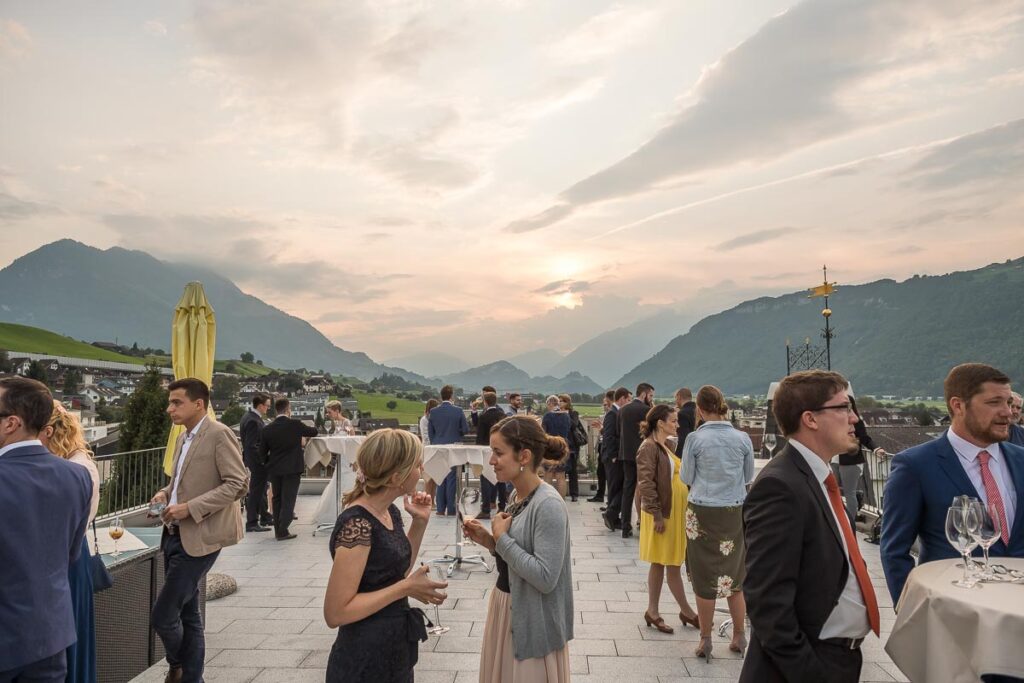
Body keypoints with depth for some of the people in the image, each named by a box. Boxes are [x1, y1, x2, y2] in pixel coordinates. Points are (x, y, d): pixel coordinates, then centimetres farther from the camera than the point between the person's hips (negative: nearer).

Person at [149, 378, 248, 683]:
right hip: (175, 536, 8)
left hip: (199, 538, -8)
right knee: (187, 614, 15)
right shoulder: (183, 438, 13)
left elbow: (239, 484, -20)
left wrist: (190, 508, -22)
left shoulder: (219, 434, -14)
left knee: (163, 615, -4)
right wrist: (165, 492, 3)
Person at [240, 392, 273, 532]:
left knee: (261, 489, 20)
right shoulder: (253, 421, -24)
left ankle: (265, 517, 31)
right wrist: (263, 460, -21)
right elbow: (252, 446, -26)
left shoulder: (249, 416, 8)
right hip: (257, 462, -11)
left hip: (257, 461, 11)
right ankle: (252, 522, 7)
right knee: (255, 492, -1)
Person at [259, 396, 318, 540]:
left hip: (274, 469, 4)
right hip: (292, 469, -4)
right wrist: (303, 428, 27)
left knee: (277, 499, 15)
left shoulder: (267, 429, -1)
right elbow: (314, 432, 6)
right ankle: (283, 531, -3)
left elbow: (262, 453, 4)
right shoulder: (295, 424, -10)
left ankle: (278, 530, 19)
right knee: (288, 500, 0)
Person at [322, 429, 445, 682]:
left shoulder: (390, 511, 0)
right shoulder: (357, 524, -25)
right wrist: (406, 588, -22)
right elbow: (335, 612, -24)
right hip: (365, 662, -8)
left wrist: (420, 523, 1)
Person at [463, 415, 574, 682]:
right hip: (504, 606, 8)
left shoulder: (548, 505, -23)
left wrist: (502, 539, -19)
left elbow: (545, 577, -26)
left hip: (532, 622, -8)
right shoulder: (517, 496, 3)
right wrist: (489, 541, -4)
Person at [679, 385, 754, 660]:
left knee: (705, 577, 9)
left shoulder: (695, 439, -11)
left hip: (703, 512, -2)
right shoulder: (742, 438, -4)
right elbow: (749, 475, 8)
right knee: (734, 576, 17)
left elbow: (686, 478, -3)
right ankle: (739, 637, 28)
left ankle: (706, 641, 18)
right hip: (735, 512, 3)